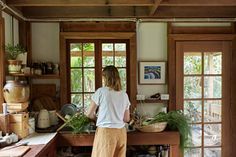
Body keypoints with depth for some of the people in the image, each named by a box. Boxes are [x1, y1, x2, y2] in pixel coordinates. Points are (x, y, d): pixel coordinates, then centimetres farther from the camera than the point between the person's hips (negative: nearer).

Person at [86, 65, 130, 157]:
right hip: (121, 132, 5)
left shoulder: (101, 91, -6)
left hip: (106, 131, -4)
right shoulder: (124, 95, 6)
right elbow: (127, 119, 11)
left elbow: (89, 114, 0)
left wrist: (97, 117, 19)